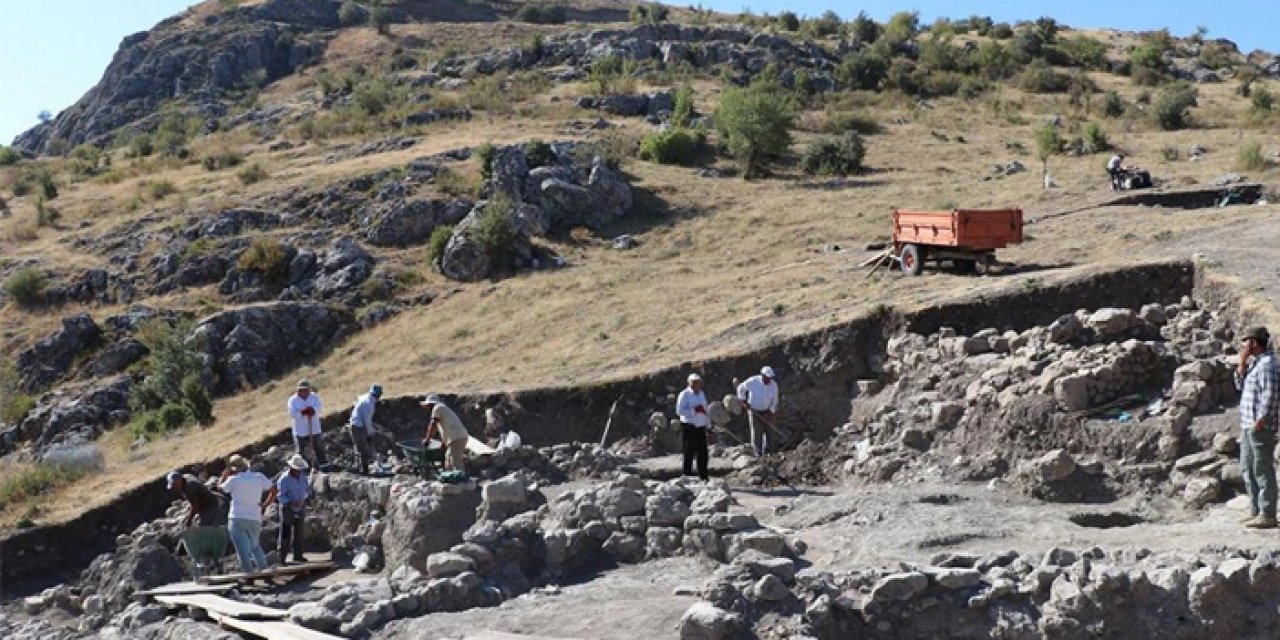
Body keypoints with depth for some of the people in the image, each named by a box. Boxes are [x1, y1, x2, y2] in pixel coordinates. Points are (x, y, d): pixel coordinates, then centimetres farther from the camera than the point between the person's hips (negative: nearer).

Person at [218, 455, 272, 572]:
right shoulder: (259, 477, 1)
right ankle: (264, 569, 19)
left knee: (243, 549, 0)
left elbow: (220, 487, 10)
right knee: (255, 546, 22)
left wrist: (226, 472, 13)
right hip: (255, 519, 4)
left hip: (237, 519, -4)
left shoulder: (233, 479, -7)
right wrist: (265, 504, 9)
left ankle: (249, 574, -3)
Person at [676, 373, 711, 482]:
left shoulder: (702, 394, 16)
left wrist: (708, 425, 16)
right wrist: (694, 410, -22)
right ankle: (687, 476, 2)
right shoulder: (684, 394, -7)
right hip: (689, 427, -7)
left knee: (703, 452, 7)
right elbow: (679, 411, -16)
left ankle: (703, 477, 15)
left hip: (701, 427, 7)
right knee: (690, 452, -4)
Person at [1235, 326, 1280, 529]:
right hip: (1248, 425, 10)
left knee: (1262, 469, -7)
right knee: (1247, 468, 15)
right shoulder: (1254, 363, 14)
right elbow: (1240, 384, 16)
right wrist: (1242, 361, 5)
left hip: (1261, 426, -10)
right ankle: (1256, 510, 23)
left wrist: (1260, 422, -22)